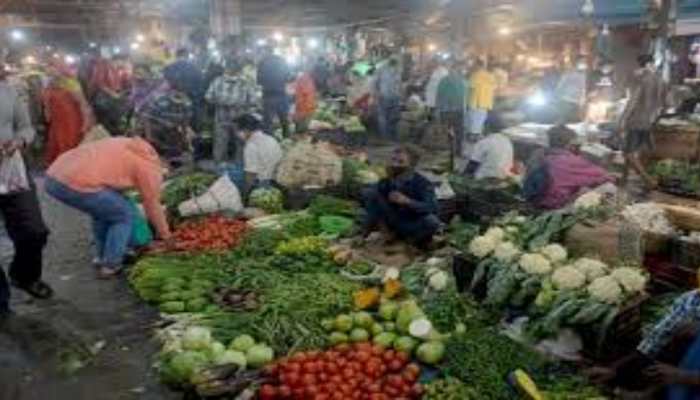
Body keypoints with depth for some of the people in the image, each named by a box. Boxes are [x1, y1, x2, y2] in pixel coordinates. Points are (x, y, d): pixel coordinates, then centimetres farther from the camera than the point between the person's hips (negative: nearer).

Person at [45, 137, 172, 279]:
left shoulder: (127, 145, 27)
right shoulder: (148, 165, 5)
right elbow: (152, 205, 13)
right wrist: (164, 233, 29)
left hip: (53, 177, 9)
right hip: (78, 185, -8)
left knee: (103, 209, 29)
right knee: (124, 215, 11)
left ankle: (104, 256, 35)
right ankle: (110, 266, 15)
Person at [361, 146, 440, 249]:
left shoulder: (422, 183, -17)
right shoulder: (389, 179, -4)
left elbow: (432, 208, -31)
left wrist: (406, 201, -42)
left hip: (413, 225, -2)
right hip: (393, 220, 3)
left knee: (432, 221, -38)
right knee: (369, 193, -13)